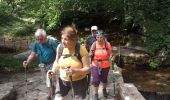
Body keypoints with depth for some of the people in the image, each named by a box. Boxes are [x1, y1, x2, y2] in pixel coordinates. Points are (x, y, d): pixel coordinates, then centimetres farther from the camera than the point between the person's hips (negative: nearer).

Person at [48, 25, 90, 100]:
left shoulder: (81, 49, -21)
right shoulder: (60, 47, -11)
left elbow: (87, 69, -18)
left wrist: (75, 71, -36)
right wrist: (53, 70, -11)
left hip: (79, 81, -3)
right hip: (63, 80, 3)